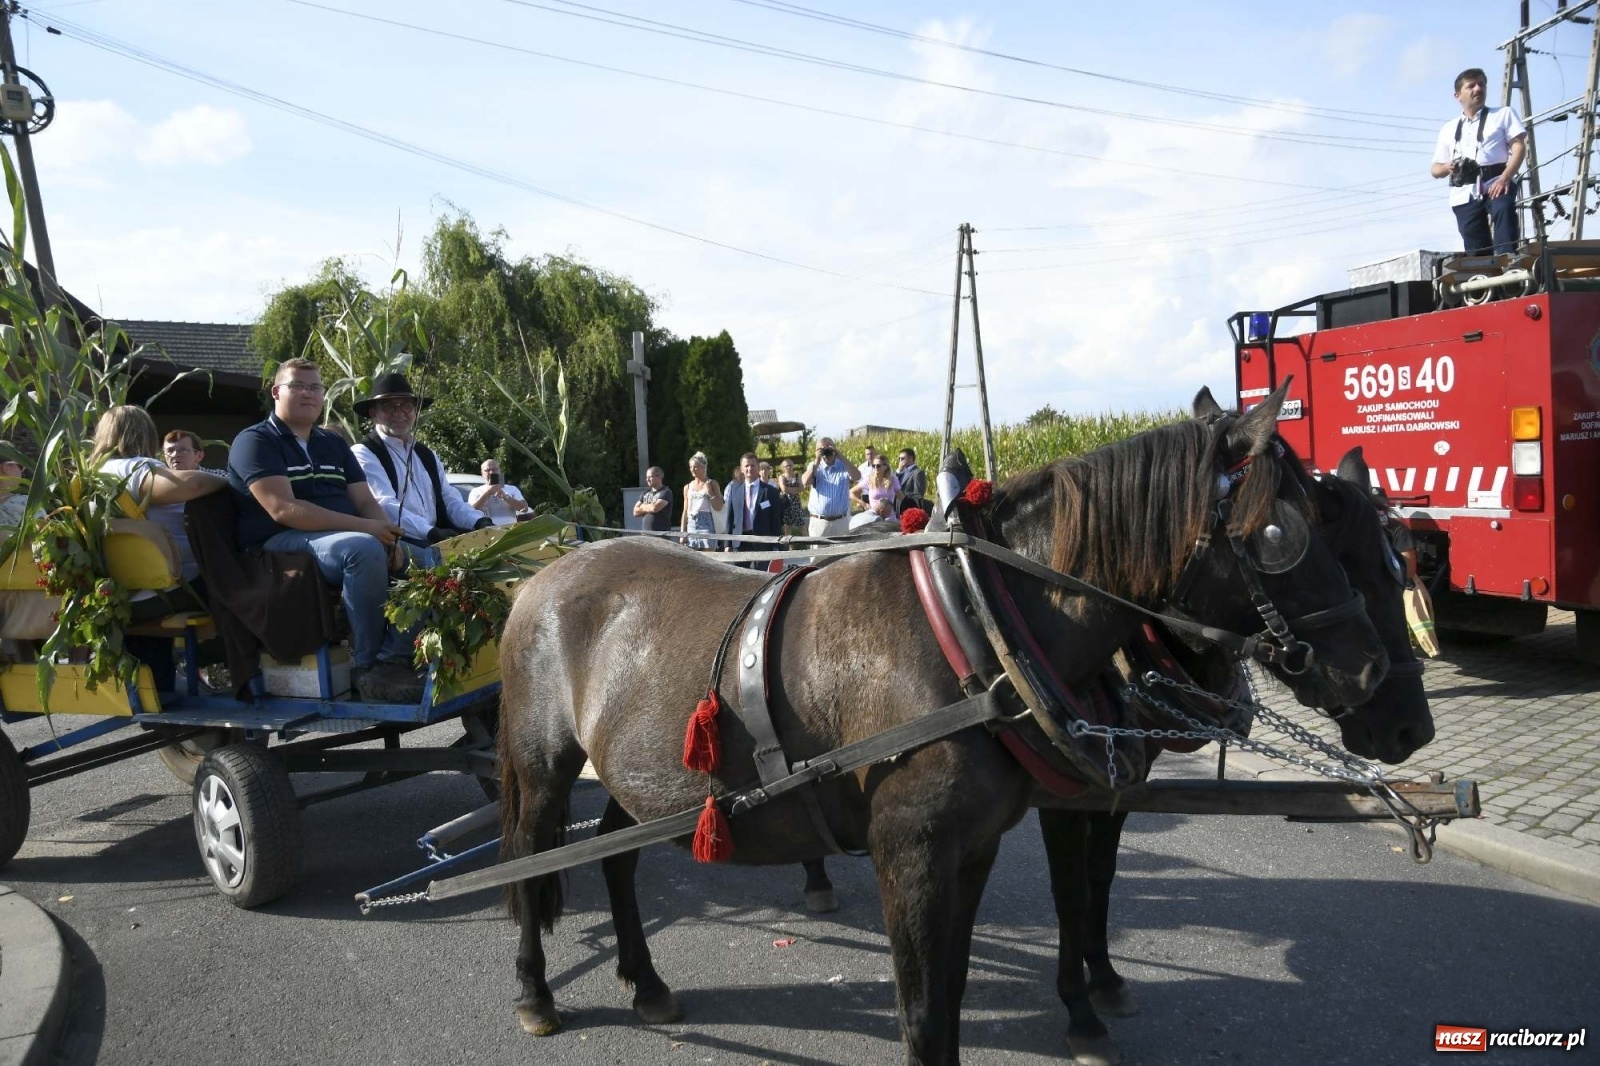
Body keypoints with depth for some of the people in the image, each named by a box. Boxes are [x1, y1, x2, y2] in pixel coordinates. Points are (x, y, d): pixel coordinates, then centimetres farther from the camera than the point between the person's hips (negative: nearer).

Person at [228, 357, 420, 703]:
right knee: (364, 549, -35)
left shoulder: (334, 445, 22)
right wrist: (363, 527, -23)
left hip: (345, 536, 7)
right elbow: (283, 509, -16)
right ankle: (366, 667, -26)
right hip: (280, 545, -7)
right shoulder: (255, 441, -1)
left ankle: (396, 657, -23)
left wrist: (389, 537, -12)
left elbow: (365, 501, 12)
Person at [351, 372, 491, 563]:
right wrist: (431, 533, -28)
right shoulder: (364, 454, 2)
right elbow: (387, 507, -13)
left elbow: (451, 502, 15)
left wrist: (481, 522, -7)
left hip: (439, 542, 7)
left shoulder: (427, 455, 24)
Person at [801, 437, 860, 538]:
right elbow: (805, 483, -10)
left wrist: (841, 456, -16)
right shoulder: (814, 466, 7)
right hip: (819, 521, 0)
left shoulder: (844, 465, 5)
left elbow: (857, 477, -14)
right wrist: (816, 461, -15)